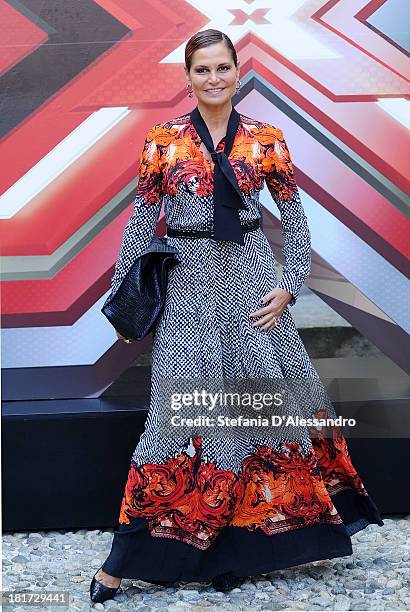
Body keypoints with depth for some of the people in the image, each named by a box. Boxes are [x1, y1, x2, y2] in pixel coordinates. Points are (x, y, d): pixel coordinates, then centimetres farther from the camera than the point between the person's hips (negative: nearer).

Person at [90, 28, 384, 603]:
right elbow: (141, 222, 3)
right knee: (182, 411, -1)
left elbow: (295, 218, 8)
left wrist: (289, 287, -2)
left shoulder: (266, 139, 3)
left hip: (251, 282, 2)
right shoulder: (163, 140, 0)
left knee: (273, 397, 4)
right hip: (189, 285, -1)